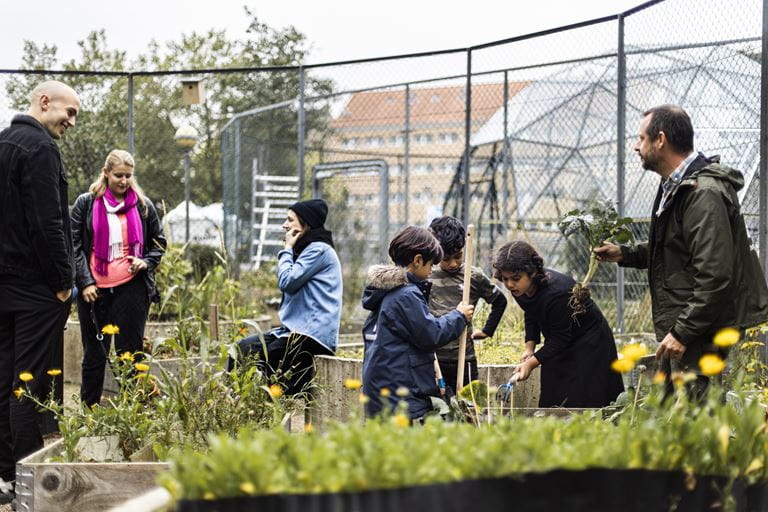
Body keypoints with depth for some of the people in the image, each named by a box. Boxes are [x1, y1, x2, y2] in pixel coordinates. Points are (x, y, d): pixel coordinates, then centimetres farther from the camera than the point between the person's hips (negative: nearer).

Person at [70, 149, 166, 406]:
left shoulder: (143, 206, 9)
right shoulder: (86, 204, 4)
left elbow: (159, 242, 19)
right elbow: (74, 245, 2)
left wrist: (147, 262, -1)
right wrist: (85, 282, -7)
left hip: (132, 287, 1)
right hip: (95, 289, -1)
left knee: (130, 353, 1)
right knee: (94, 355, 5)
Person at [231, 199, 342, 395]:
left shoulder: (319, 250, -8)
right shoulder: (306, 249, 23)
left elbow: (287, 281, -13)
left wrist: (287, 249, -3)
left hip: (311, 334, -10)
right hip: (297, 329, 10)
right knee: (241, 348, 0)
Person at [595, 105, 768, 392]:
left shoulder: (704, 194, -20)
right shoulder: (674, 187, 15)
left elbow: (715, 275, -25)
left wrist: (683, 333, -23)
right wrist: (625, 254, 16)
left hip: (701, 333, -11)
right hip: (679, 327, 11)